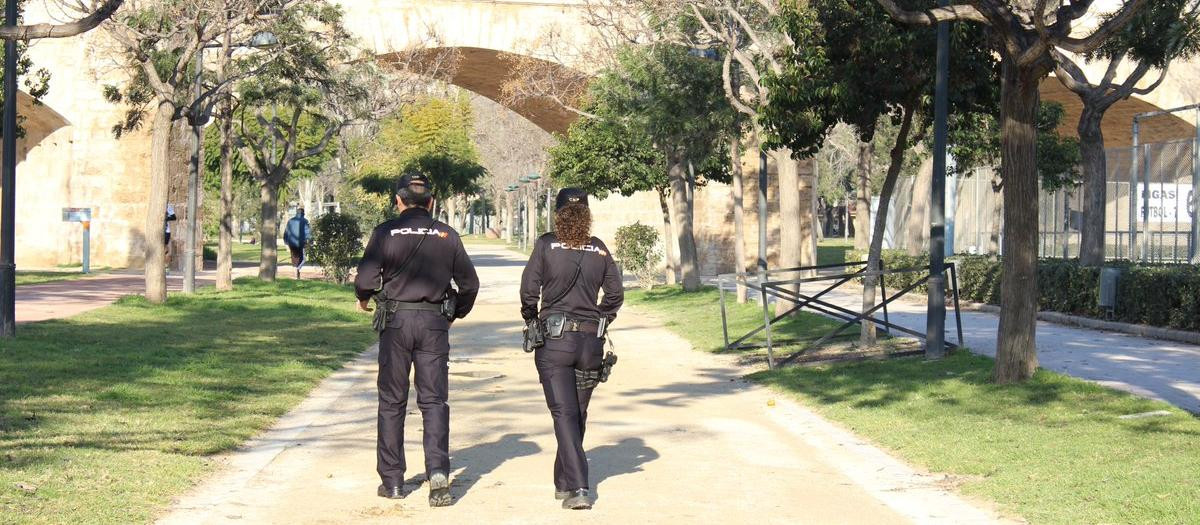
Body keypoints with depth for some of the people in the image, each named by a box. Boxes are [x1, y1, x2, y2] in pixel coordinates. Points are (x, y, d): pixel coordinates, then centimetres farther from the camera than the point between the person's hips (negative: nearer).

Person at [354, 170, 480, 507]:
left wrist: (364, 299, 14)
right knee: (434, 400, 5)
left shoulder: (386, 232, -3)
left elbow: (365, 280, -9)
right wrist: (457, 312, 24)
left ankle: (392, 480, 13)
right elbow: (470, 283, 7)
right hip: (434, 324, 1)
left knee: (392, 402, 9)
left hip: (396, 321, -1)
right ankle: (438, 470, -13)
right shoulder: (447, 236, 4)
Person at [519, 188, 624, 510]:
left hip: (554, 339, -3)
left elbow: (529, 288, -9)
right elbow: (615, 293, 4)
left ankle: (578, 487, -17)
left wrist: (531, 320, 7)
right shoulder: (599, 249, 5)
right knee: (579, 414, 16)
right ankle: (565, 482, 28)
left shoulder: (546, 245, -4)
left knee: (564, 413, -5)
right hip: (591, 340, 3)